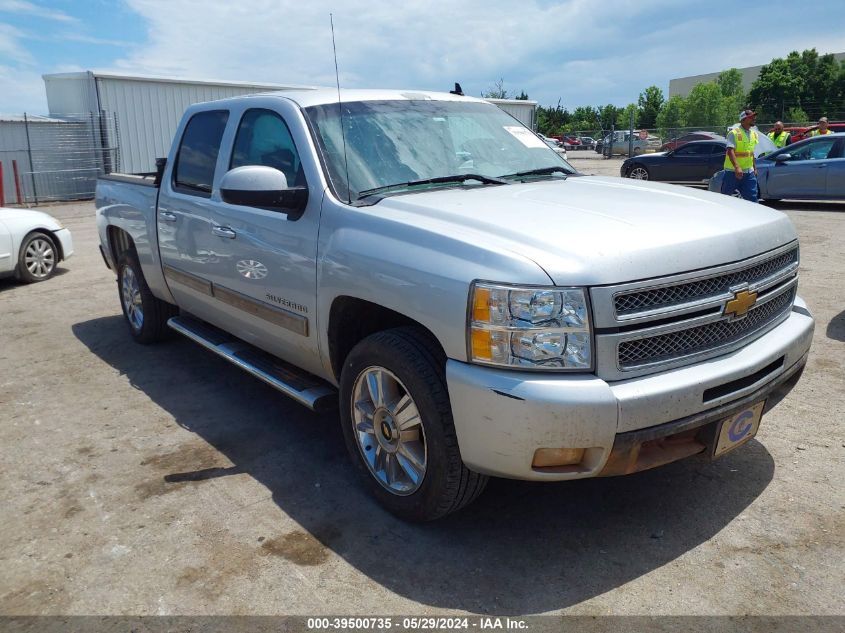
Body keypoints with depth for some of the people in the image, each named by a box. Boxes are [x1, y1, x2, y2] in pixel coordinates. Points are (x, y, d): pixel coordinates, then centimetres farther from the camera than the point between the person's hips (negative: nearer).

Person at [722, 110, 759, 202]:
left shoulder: (754, 134, 12)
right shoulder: (734, 133, -12)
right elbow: (730, 151, -23)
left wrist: (754, 168, 20)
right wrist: (737, 167, -35)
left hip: (749, 172, 6)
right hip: (733, 172, -6)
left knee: (752, 198, 1)